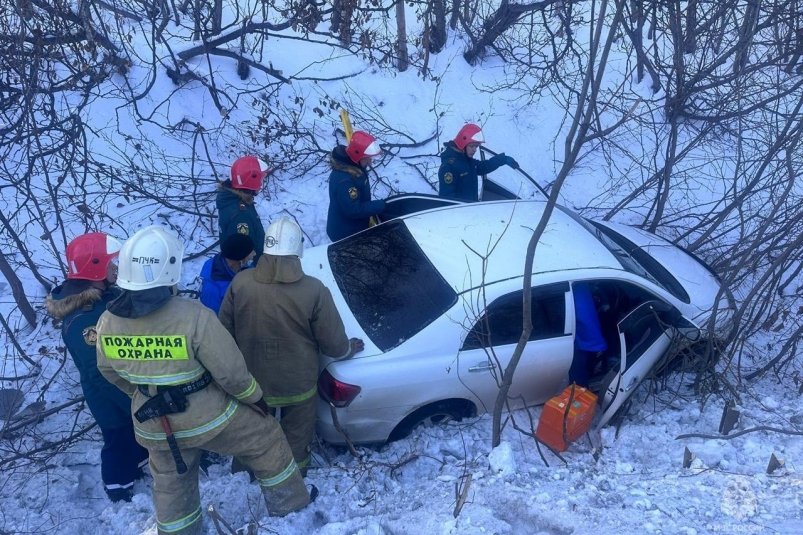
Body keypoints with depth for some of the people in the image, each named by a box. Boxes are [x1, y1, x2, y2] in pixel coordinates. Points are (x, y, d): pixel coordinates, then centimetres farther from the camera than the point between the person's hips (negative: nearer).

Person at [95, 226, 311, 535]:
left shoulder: (107, 323, -13)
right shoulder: (193, 316, -30)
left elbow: (110, 372, 6)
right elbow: (231, 372, -22)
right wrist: (254, 397, -2)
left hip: (153, 427, 4)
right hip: (209, 418, -4)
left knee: (170, 485, 27)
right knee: (265, 439, 21)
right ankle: (288, 501, 38)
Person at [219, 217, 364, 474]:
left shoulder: (240, 282, -17)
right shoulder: (313, 290, -24)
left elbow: (225, 331, -4)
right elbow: (332, 342, -14)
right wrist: (349, 348, 9)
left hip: (253, 378, 3)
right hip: (297, 383, -3)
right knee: (296, 434, 24)